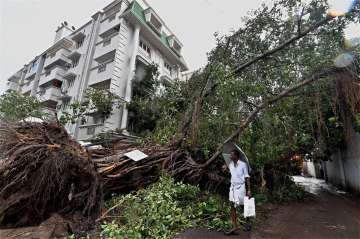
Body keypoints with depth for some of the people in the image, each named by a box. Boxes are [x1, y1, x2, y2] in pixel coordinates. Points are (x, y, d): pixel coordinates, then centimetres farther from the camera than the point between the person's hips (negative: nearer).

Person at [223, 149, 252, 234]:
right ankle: (234, 228, 11)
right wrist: (226, 168, 0)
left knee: (243, 206, 15)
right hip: (233, 187, 5)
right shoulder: (231, 164, 1)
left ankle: (248, 223, 41)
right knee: (233, 207, 3)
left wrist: (249, 190, -13)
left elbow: (247, 177, -11)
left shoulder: (243, 164, -14)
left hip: (241, 187, -5)